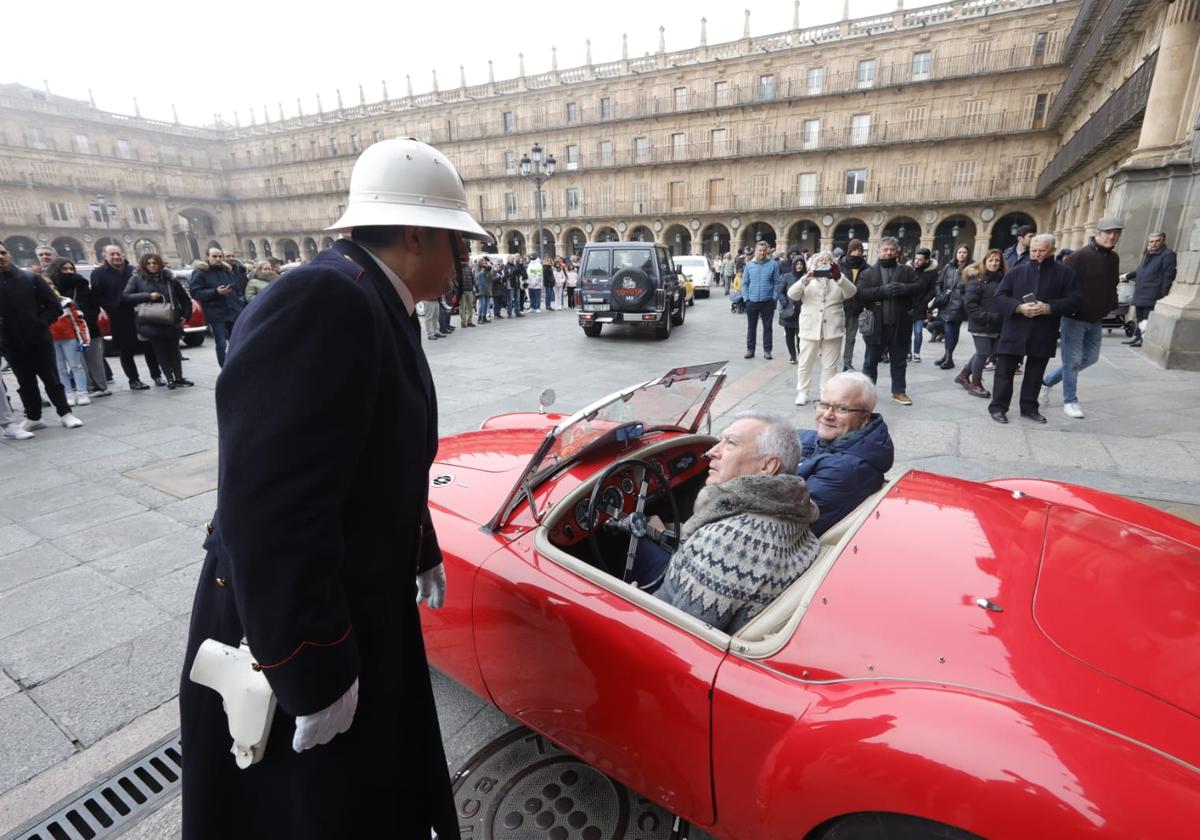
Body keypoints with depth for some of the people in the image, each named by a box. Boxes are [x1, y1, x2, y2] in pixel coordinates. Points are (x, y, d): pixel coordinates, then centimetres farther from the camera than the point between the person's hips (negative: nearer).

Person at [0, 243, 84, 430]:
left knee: (52, 379, 4)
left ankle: (65, 413, 13)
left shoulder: (30, 278, -1)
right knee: (26, 383, 11)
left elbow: (55, 307, -1)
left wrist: (41, 323, -12)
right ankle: (33, 417, 21)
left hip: (39, 339, -2)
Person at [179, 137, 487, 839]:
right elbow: (271, 507, -30)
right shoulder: (323, 303, -27)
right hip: (294, 635, -8)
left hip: (364, 604, 9)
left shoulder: (379, 305, 5)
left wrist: (423, 554, 20)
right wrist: (313, 672, -23)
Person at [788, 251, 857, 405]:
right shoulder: (808, 280, 11)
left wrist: (839, 277, -22)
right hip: (810, 329, 0)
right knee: (805, 363, 3)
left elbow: (851, 293, -6)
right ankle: (802, 392, 14)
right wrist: (805, 279, -22)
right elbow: (792, 294, -6)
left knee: (830, 365, 4)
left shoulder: (838, 280, 13)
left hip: (832, 329, 1)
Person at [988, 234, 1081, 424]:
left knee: (1035, 373, 10)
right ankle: (998, 407, 9)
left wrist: (1049, 308, -16)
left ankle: (1029, 407, 21)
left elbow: (1074, 300, 1)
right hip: (1014, 331, -1)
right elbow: (999, 297, 0)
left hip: (1044, 334, 1)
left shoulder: (1065, 273, 5)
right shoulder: (1016, 272, 5)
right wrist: (1019, 308, -16)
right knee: (1005, 371, 1)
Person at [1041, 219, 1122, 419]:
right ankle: (1070, 401, 9)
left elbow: (1112, 286, 21)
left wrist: (1110, 307, 11)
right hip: (1074, 318, -8)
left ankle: (1048, 381, 26)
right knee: (1072, 360, -1)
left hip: (1095, 320, 8)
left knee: (1090, 357, 14)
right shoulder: (1079, 256, -14)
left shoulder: (1114, 258, 10)